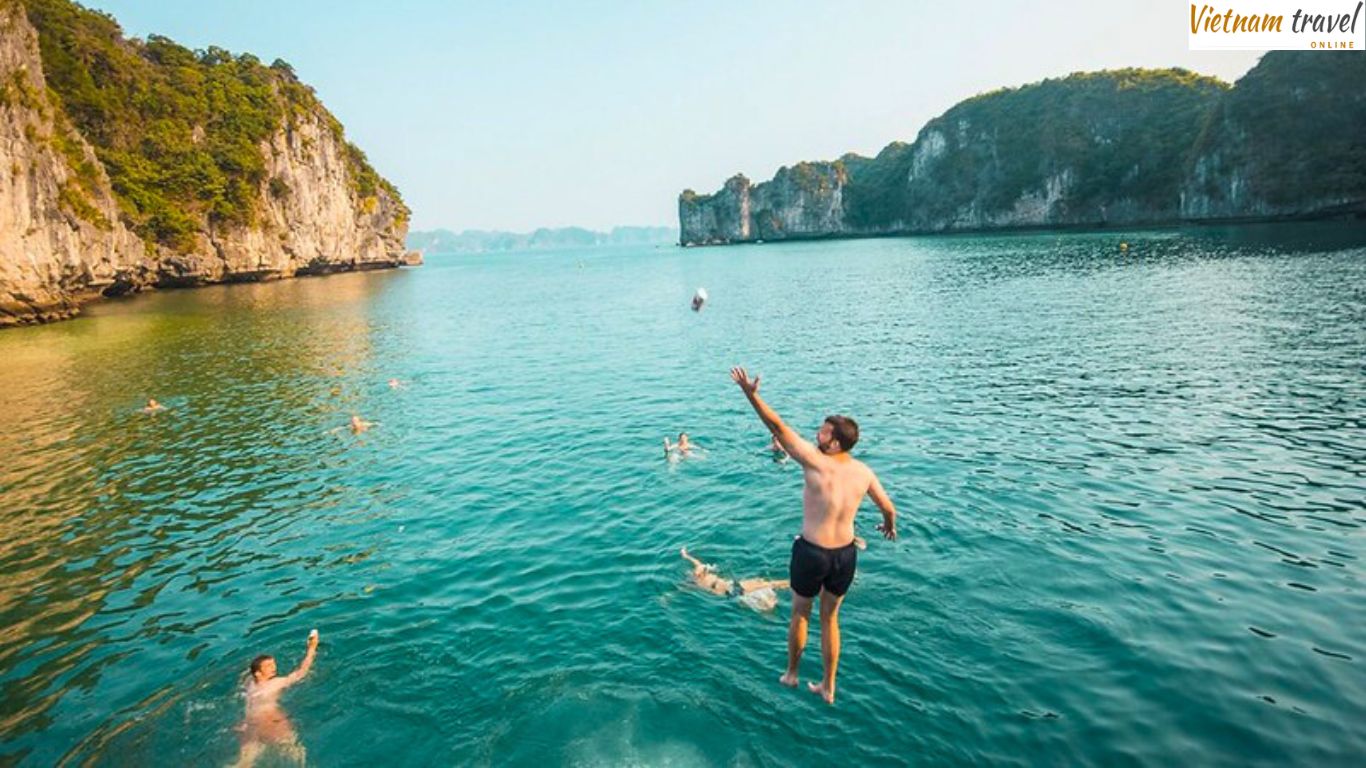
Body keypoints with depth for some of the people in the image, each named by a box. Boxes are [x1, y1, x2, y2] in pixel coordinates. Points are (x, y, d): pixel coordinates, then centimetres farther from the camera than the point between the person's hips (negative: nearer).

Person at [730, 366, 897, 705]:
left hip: (811, 553, -4)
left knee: (799, 614, 20)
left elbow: (778, 427, -25)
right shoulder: (864, 472, -4)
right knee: (830, 617, 23)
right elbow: (888, 509, 10)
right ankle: (828, 687, 35)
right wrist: (889, 526, 32)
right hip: (846, 553, 5)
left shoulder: (816, 462, -20)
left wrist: (751, 394, -25)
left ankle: (791, 674, 40)